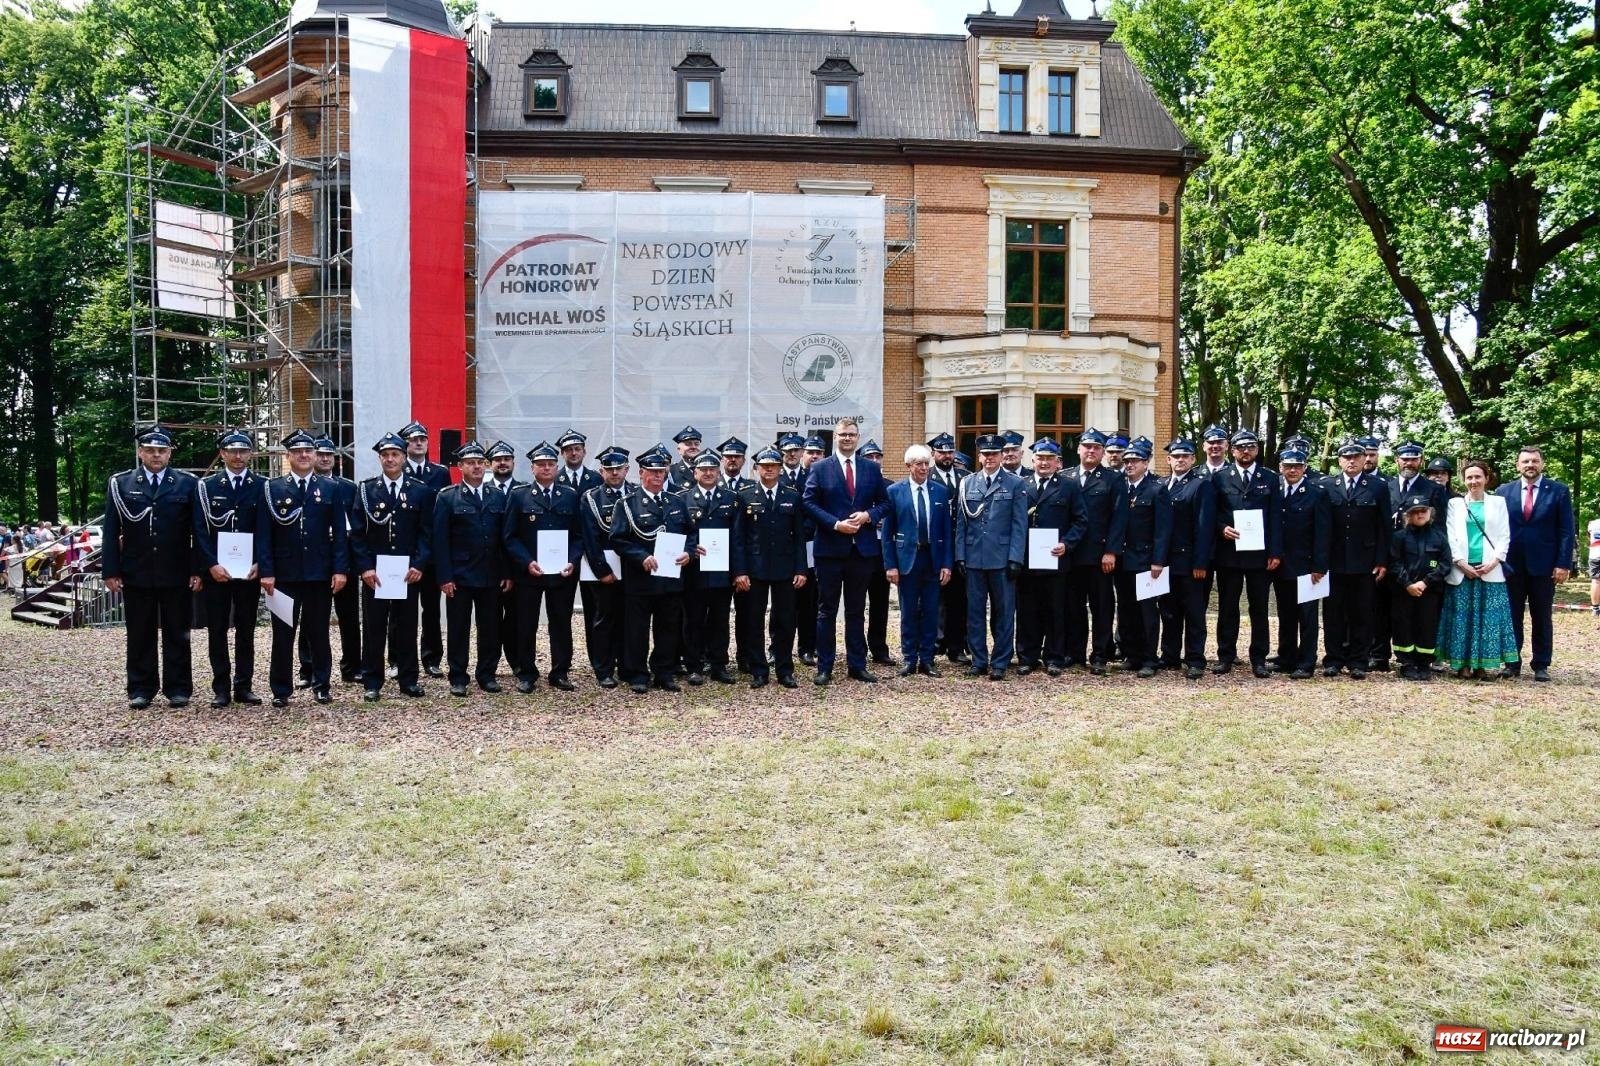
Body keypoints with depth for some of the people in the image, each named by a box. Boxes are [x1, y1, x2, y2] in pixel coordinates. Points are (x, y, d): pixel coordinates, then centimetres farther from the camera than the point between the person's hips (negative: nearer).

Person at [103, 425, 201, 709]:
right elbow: (111, 532, 3)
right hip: (136, 575, 1)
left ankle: (177, 689, 14)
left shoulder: (187, 483, 2)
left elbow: (198, 531, 1)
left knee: (177, 635, 6)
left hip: (177, 576, -1)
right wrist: (111, 571, -3)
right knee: (139, 635, 8)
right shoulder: (120, 483, 5)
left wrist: (197, 570, -5)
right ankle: (141, 689, 17)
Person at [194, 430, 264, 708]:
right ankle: (221, 689, 11)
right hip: (215, 571, 0)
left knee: (246, 630, 7)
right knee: (217, 630, 4)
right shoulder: (206, 486, 3)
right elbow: (200, 530, -2)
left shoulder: (261, 487, 4)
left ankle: (244, 686, 14)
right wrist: (211, 565, -13)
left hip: (249, 571, 0)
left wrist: (259, 564, -9)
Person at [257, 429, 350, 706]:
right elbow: (263, 534, -1)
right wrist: (266, 571, -8)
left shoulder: (330, 489, 5)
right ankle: (281, 690, 14)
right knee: (283, 635, 5)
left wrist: (340, 569, -6)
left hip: (320, 574, 1)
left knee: (319, 633, 9)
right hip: (284, 574, 0)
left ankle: (321, 686, 19)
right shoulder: (272, 488, 2)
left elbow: (340, 533, 2)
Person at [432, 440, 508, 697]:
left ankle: (487, 675, 18)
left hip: (492, 576, 3)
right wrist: (444, 577, -10)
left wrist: (507, 573, 2)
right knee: (458, 628, 3)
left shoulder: (498, 496, 9)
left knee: (491, 628, 6)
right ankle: (458, 678, 12)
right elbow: (440, 540, -4)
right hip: (459, 576, -3)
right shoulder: (447, 497, 0)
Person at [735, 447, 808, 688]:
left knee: (785, 621, 5)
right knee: (754, 622, 3)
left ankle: (785, 671, 16)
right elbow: (739, 536, -1)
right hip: (755, 568, -1)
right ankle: (759, 672, 13)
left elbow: (799, 536, 5)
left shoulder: (793, 496, 6)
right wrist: (740, 571, -8)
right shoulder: (745, 496, 1)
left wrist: (801, 569, -2)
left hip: (785, 569, 1)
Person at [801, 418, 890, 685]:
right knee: (826, 610, 3)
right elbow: (809, 503, -4)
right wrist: (835, 524, -14)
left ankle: (857, 665, 17)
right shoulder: (820, 468, 1)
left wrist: (868, 516, -10)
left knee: (857, 611, 10)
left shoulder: (872, 468, 9)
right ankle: (824, 668, 9)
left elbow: (884, 502, 10)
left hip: (862, 548, 2)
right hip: (830, 548, -2)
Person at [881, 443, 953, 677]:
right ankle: (909, 659, 14)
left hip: (933, 559, 2)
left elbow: (946, 531, 5)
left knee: (931, 612, 6)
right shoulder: (895, 491, -1)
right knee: (909, 612, 5)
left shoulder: (941, 491, 5)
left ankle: (927, 660, 15)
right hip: (907, 559, -2)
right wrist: (890, 565, -7)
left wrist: (947, 563, -1)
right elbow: (887, 532, -1)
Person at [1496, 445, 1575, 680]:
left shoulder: (1559, 491, 1)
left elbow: (1567, 530, -2)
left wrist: (1563, 564, -9)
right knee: (1511, 616, 6)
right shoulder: (1503, 492, 5)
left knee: (1542, 617, 6)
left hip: (1544, 565, -1)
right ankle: (1512, 663, 13)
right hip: (1511, 564, 2)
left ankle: (1541, 665, 12)